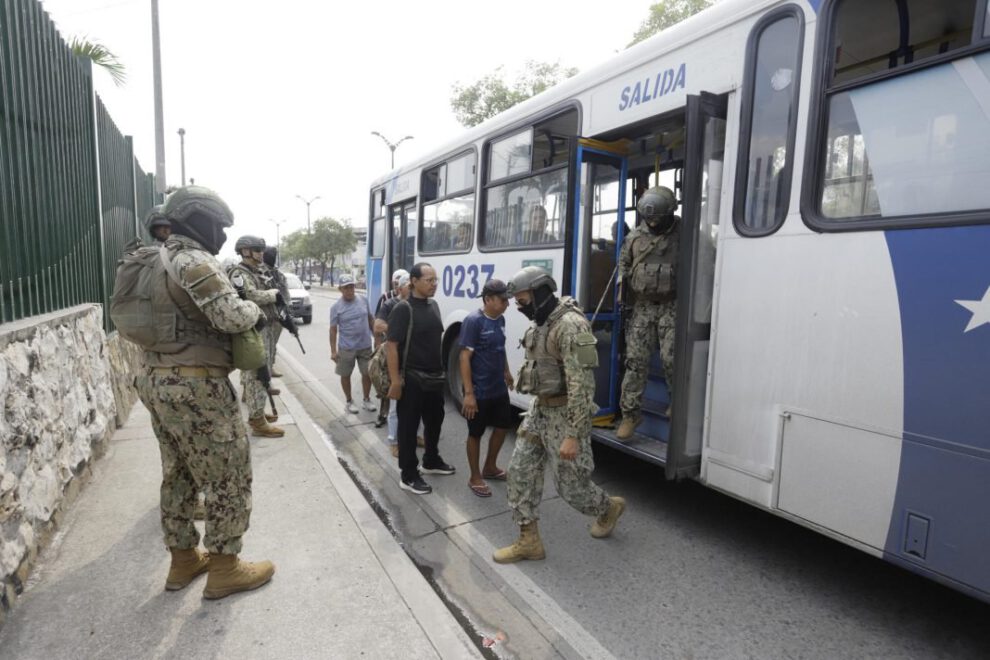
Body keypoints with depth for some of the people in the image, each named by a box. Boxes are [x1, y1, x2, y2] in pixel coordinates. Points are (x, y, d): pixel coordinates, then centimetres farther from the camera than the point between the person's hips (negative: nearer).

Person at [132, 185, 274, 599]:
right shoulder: (195, 260, -15)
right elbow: (230, 317, -25)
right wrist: (255, 309, -5)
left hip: (157, 382, 10)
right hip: (196, 386, -10)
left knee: (178, 476, 20)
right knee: (229, 478, 2)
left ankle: (183, 560, 33)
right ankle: (224, 569, 14)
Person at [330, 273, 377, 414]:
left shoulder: (363, 300, -1)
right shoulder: (336, 307, -8)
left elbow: (370, 319, 11)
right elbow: (333, 330, -5)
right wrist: (333, 351, -7)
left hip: (365, 346, 2)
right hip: (346, 348, -2)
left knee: (367, 373, 10)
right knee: (345, 375, 10)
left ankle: (367, 400, 29)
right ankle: (349, 401, 28)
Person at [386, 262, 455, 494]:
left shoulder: (433, 305, 8)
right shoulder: (403, 309, -16)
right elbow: (391, 345, -18)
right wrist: (395, 381, -21)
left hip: (435, 377, 8)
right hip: (412, 380, -8)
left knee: (434, 421, 21)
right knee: (408, 427, 5)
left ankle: (431, 461, 40)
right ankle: (408, 475, 17)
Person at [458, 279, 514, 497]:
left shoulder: (500, 320, 5)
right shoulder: (473, 321, -18)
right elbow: (465, 358, -20)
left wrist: (506, 372, 27)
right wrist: (469, 393, -22)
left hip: (499, 388, 8)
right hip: (479, 391, -8)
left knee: (502, 426, 19)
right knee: (476, 434, 8)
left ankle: (490, 468, 39)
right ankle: (475, 477, 25)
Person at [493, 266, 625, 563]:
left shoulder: (571, 325, -24)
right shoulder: (542, 323, 8)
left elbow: (581, 384, -27)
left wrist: (573, 435, -28)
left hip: (565, 414, -9)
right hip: (540, 409, 9)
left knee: (571, 485, 6)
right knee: (521, 471, 6)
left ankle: (609, 508, 37)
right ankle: (528, 541, 18)